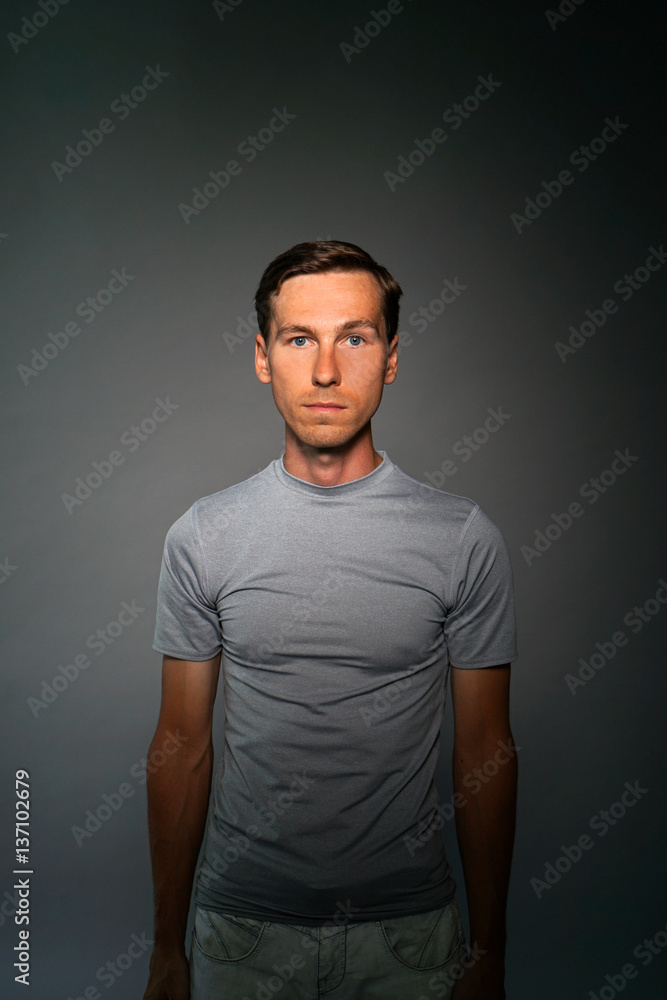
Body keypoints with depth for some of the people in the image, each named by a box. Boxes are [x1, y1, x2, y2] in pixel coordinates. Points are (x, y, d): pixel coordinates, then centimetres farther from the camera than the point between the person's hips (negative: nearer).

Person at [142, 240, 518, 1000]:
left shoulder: (464, 538, -9)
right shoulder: (202, 536, -6)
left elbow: (485, 752, -3)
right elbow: (183, 744, -1)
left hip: (410, 928, 0)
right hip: (242, 927, 1)